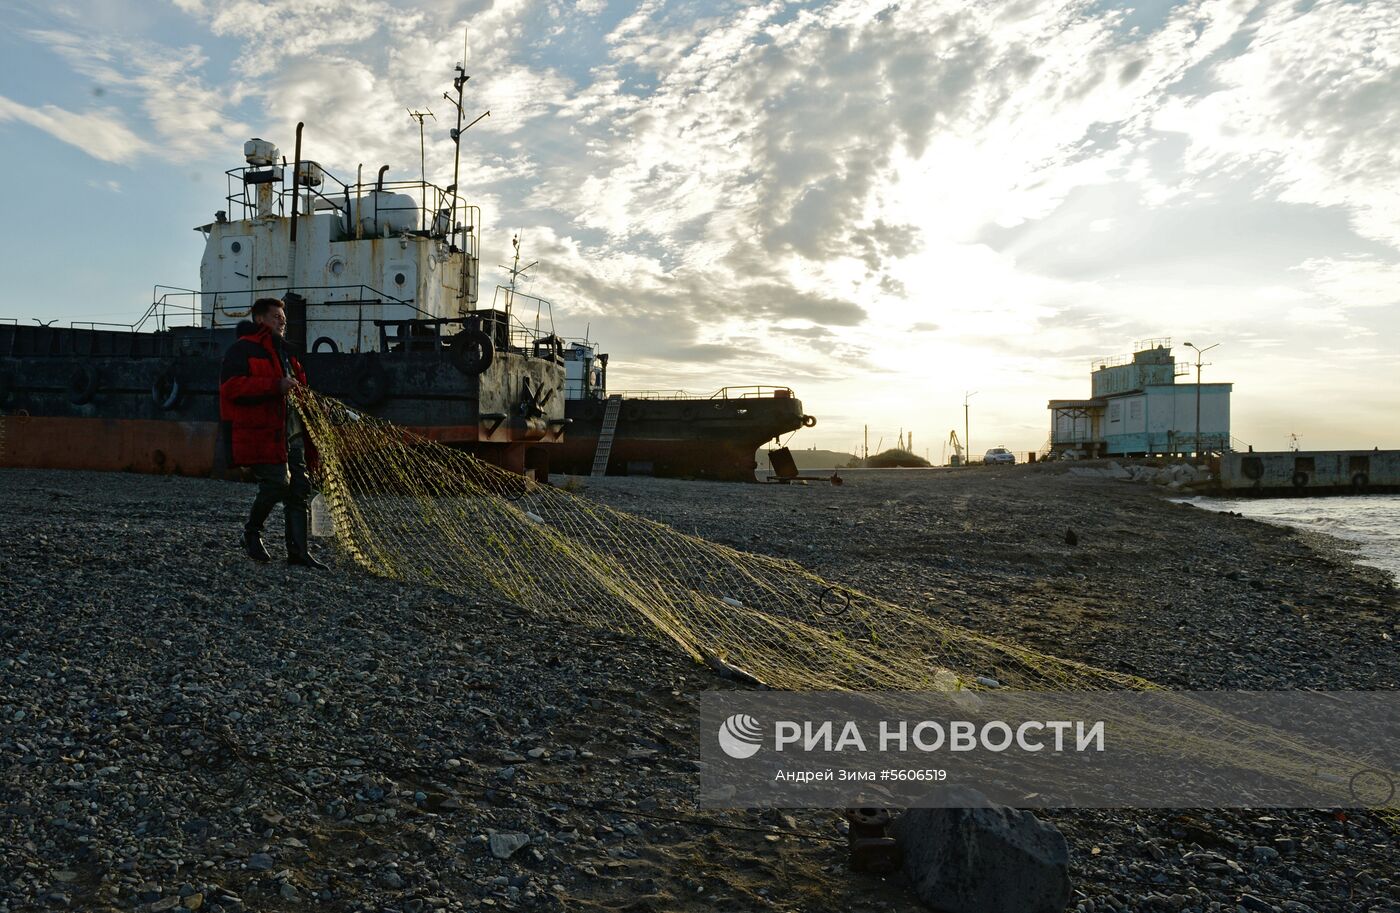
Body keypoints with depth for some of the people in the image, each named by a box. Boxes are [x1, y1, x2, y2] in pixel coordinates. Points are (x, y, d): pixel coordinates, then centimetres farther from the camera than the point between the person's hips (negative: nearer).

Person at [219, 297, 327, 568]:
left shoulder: (282, 351, 24)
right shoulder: (242, 350, -4)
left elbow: (296, 382, 39)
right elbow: (231, 386, -19)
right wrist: (276, 386, -24)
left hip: (291, 432, 9)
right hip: (261, 432, -9)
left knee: (299, 488, 3)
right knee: (278, 482, -16)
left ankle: (298, 551, 6)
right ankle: (251, 532, 10)